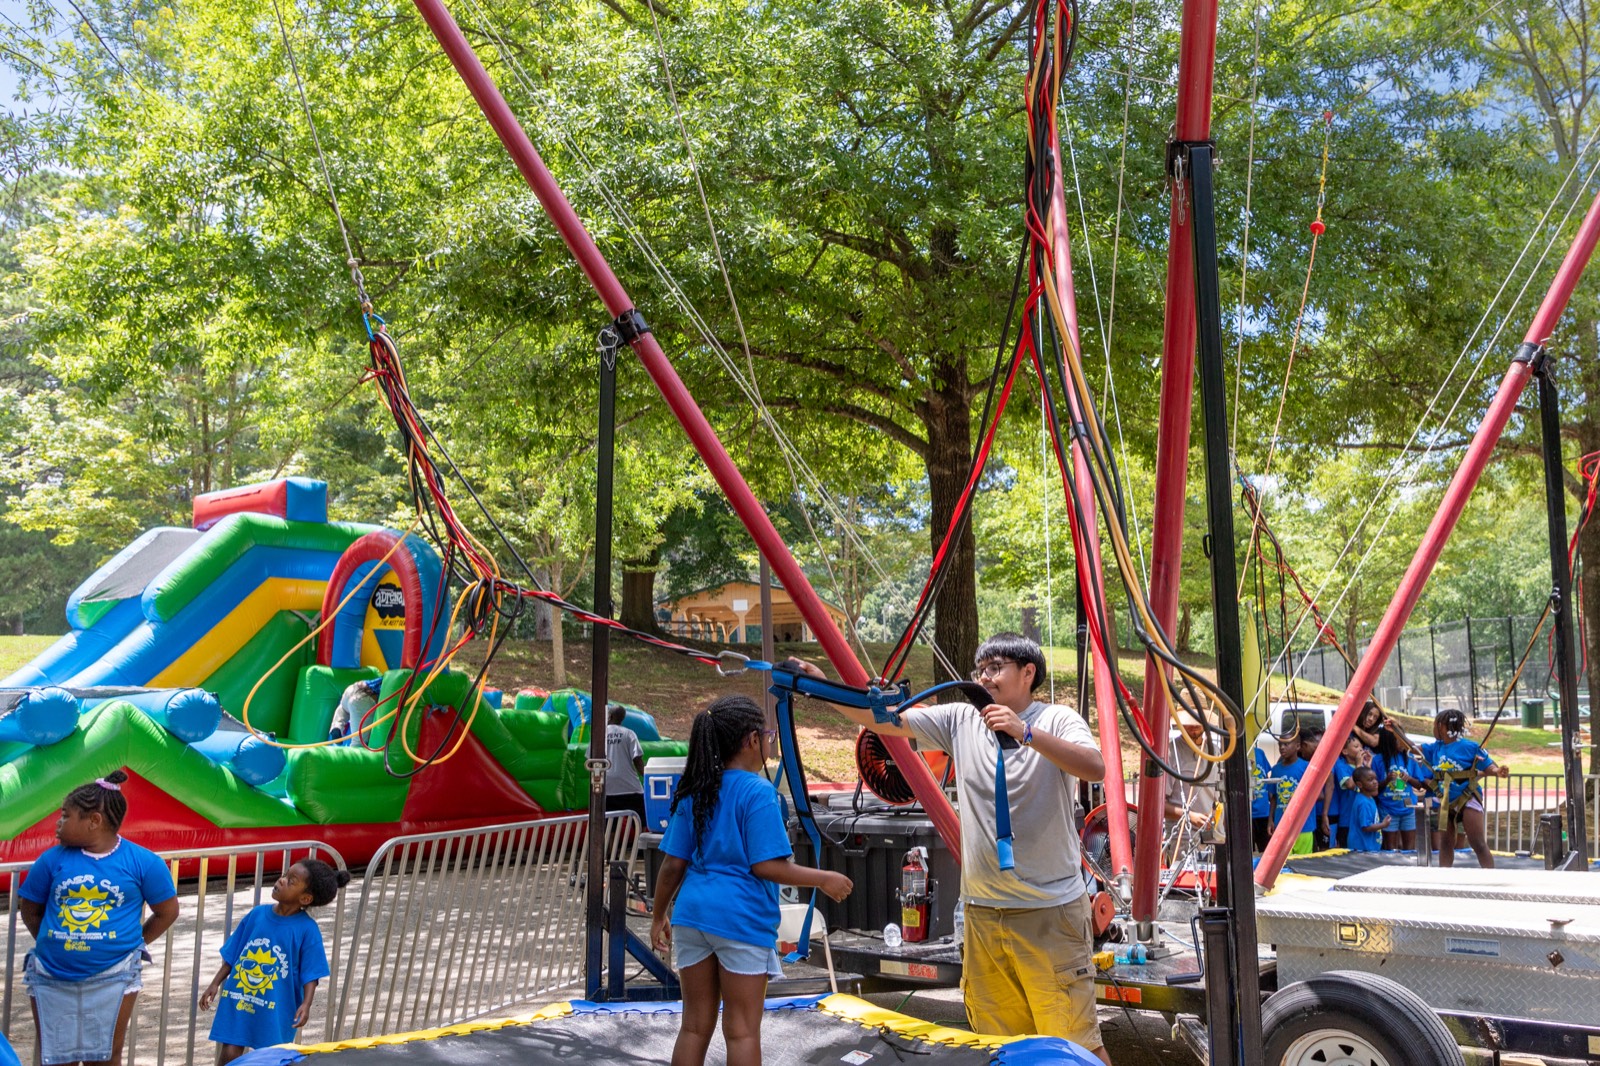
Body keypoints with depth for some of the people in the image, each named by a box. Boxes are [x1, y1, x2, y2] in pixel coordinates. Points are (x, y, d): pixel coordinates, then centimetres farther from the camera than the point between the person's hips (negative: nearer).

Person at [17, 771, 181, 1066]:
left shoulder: (142, 861, -8)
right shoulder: (52, 859, -2)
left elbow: (168, 911, 2)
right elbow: (29, 908, 12)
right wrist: (50, 943, 9)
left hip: (111, 977, -2)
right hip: (51, 977, 2)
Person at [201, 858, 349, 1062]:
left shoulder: (307, 929, -13)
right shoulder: (257, 914, -1)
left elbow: (311, 974, -13)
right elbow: (231, 955, 10)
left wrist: (306, 1004, -25)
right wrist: (215, 984, 6)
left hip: (275, 1011, -3)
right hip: (237, 1002, 3)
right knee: (229, 1055, 5)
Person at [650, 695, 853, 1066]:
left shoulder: (693, 791, 7)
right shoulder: (757, 792, -11)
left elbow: (673, 865, 7)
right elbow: (766, 866, -15)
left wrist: (658, 917, 18)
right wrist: (824, 879, -6)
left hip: (692, 914, 6)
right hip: (742, 919, -6)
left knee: (695, 1025, 14)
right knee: (742, 1031, 4)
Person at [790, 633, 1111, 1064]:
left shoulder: (1058, 720, -5)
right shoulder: (961, 720, 5)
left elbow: (1095, 769, -23)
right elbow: (884, 719, 0)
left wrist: (1025, 733, -33)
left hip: (1050, 911, -4)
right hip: (983, 911, 4)